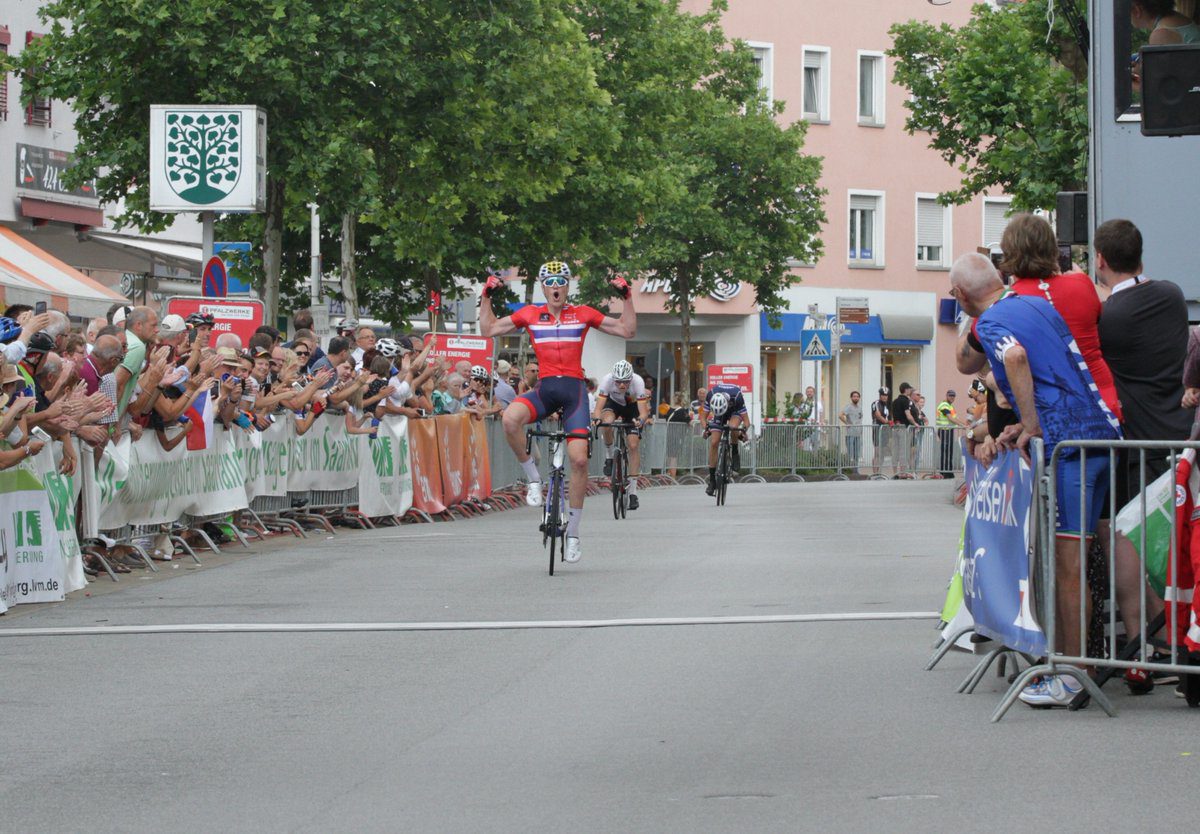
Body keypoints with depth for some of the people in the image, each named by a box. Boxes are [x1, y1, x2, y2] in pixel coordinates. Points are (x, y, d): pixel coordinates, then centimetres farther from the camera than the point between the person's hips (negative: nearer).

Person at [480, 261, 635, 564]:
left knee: (579, 458, -10)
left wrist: (626, 297, 2)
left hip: (574, 389, 0)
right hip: (544, 388, 0)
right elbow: (488, 329, 13)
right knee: (510, 418, -34)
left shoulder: (583, 314, 8)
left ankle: (573, 533, 4)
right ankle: (534, 479, -12)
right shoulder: (530, 315, 10)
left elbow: (628, 330, 11)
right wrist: (487, 296, 4)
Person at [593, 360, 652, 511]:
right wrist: (596, 418, -59)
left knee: (633, 446, -13)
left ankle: (633, 490, -7)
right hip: (613, 402, 0)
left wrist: (641, 420, -60)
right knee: (606, 423, -34)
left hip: (632, 407, 0)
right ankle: (609, 457, -7)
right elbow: (598, 407, -38)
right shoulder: (607, 380, -34)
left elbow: (643, 411, -38)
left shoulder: (638, 382, -35)